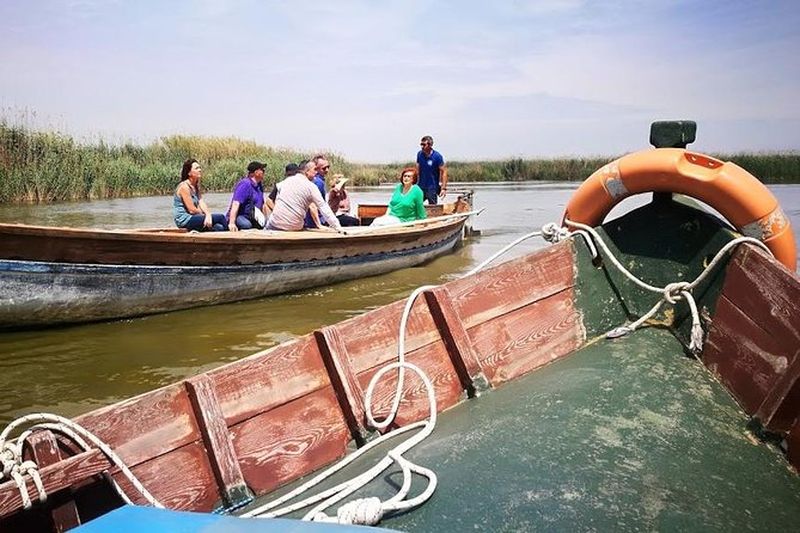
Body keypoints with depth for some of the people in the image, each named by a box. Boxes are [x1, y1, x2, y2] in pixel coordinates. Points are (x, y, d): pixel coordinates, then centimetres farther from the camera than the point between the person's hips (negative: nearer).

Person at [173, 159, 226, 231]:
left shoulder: (196, 186, 14)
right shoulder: (184, 186, -13)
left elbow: (202, 203, -1)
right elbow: (192, 210, -16)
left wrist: (208, 214, -20)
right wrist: (206, 214, -2)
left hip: (192, 217, 8)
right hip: (184, 220, -8)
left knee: (219, 227, -15)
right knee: (220, 217, -12)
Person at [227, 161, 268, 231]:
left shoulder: (259, 186, 14)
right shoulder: (245, 184, -16)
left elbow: (262, 205, 25)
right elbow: (235, 204, -26)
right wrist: (232, 223, -35)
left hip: (251, 218, 9)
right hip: (239, 217, -9)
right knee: (247, 225, -38)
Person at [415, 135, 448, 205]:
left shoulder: (437, 156, -12)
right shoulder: (419, 154, 1)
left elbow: (444, 172, -11)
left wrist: (444, 188, -16)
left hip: (432, 188, -5)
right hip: (421, 186, 5)